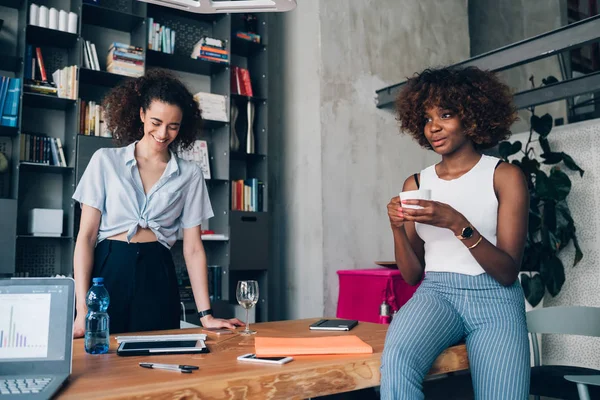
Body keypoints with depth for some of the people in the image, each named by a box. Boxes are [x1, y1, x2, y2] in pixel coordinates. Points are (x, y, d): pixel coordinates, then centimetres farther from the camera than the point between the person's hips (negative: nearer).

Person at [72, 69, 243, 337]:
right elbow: (86, 236, -1)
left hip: (157, 277, 1)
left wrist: (206, 315, -2)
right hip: (108, 272, -1)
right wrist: (82, 309, -10)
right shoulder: (106, 160, 3)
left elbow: (192, 248, 5)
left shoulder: (190, 175, 6)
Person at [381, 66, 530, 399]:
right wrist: (397, 228, -10)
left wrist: (457, 224, -21)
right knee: (395, 360, -31)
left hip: (494, 299, -1)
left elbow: (508, 272, -7)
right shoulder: (415, 184, 8)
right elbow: (412, 275, 9)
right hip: (436, 293, 1)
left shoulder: (505, 176, 0)